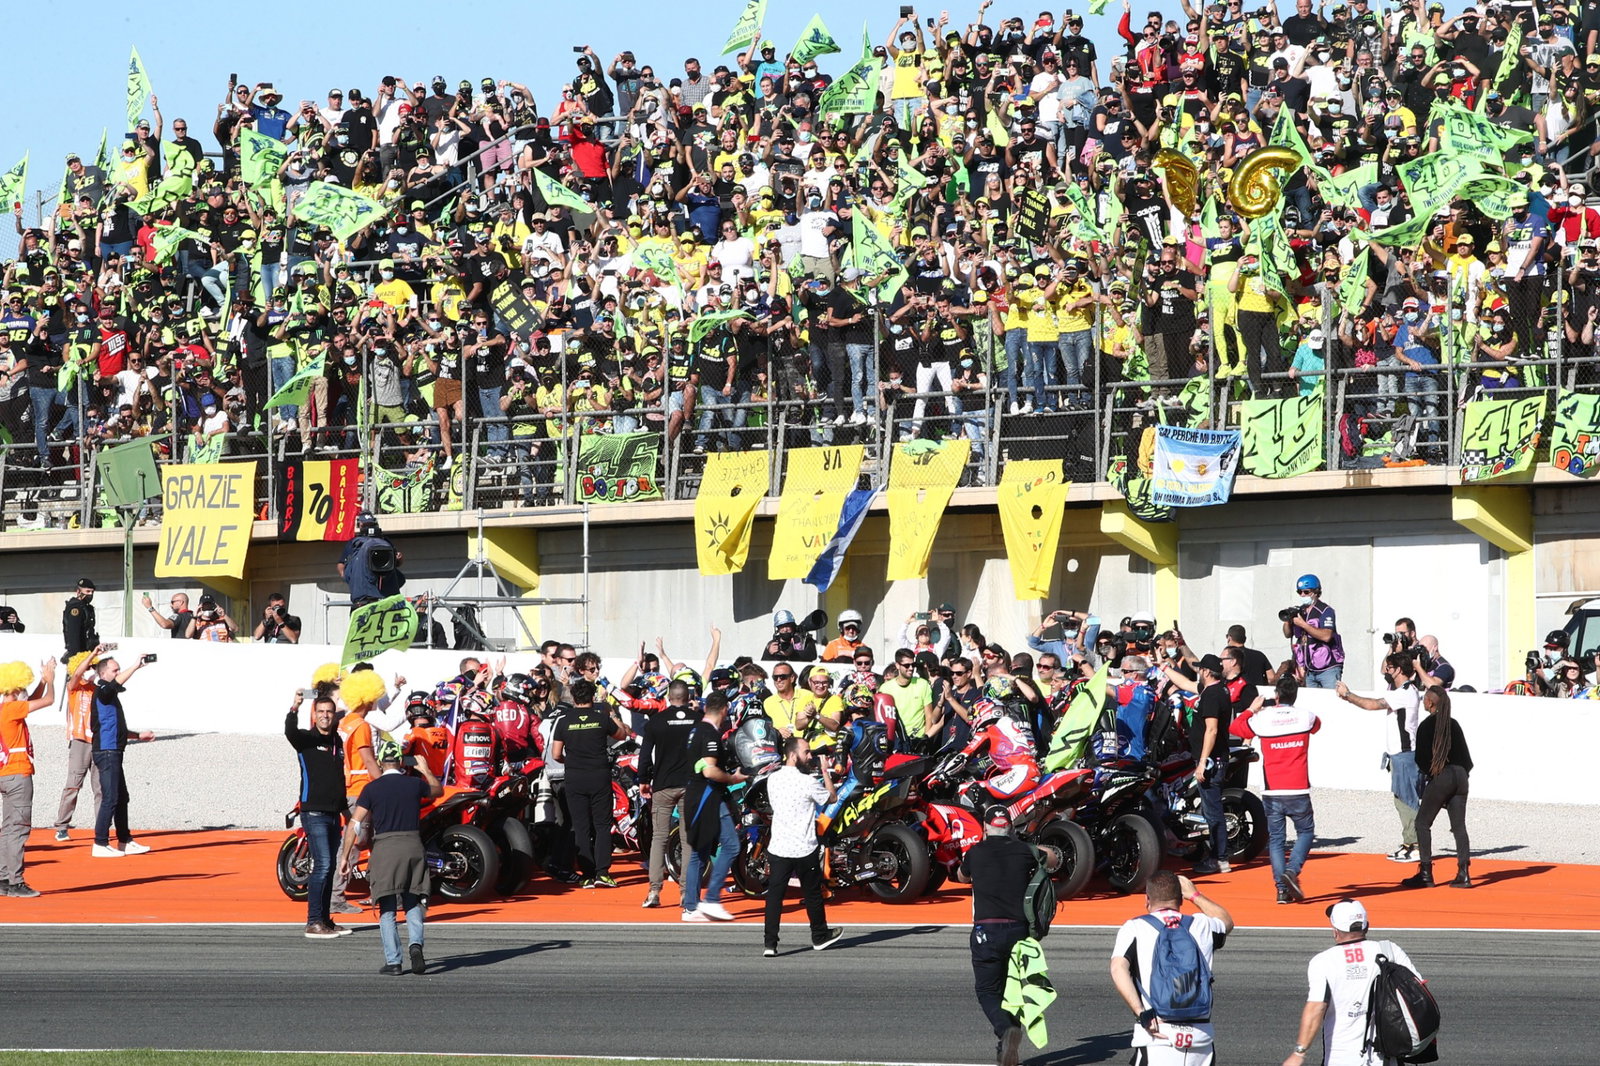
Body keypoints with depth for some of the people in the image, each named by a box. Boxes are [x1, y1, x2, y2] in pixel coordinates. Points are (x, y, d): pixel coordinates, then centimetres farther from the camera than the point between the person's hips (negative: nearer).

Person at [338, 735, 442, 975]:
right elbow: (438, 791, 29)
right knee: (413, 904, 14)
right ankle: (415, 944, -11)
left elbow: (355, 823, -5)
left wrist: (344, 857, -1)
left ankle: (393, 961, -2)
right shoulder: (415, 784, 6)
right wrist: (426, 770, 43)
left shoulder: (372, 789, -1)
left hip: (384, 847, -2)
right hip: (413, 845, 2)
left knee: (387, 909, 4)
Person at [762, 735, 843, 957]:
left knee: (774, 895, 2)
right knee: (812, 894, 14)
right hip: (804, 849, -4)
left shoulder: (773, 780, 2)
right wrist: (825, 771, 9)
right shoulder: (807, 782, -15)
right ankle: (820, 936, 29)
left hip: (778, 847, 4)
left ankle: (769, 943, -4)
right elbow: (832, 797, 0)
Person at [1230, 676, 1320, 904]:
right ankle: (1291, 871, -8)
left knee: (1275, 838, 8)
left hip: (1272, 793, 0)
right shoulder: (1306, 717, -1)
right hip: (1298, 791, 0)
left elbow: (1234, 727, 14)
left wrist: (1252, 709, 27)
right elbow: (1317, 725, 25)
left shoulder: (1263, 719, -3)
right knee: (1306, 832, 15)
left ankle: (1281, 888, -1)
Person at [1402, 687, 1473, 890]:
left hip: (1440, 777, -5)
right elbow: (1466, 756, 12)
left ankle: (1426, 873, -1)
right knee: (1459, 825, 5)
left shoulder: (1426, 726, -5)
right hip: (1460, 775, 5)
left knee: (1422, 822, 5)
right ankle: (1463, 873, -3)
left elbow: (1421, 759, -5)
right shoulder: (1454, 724, 12)